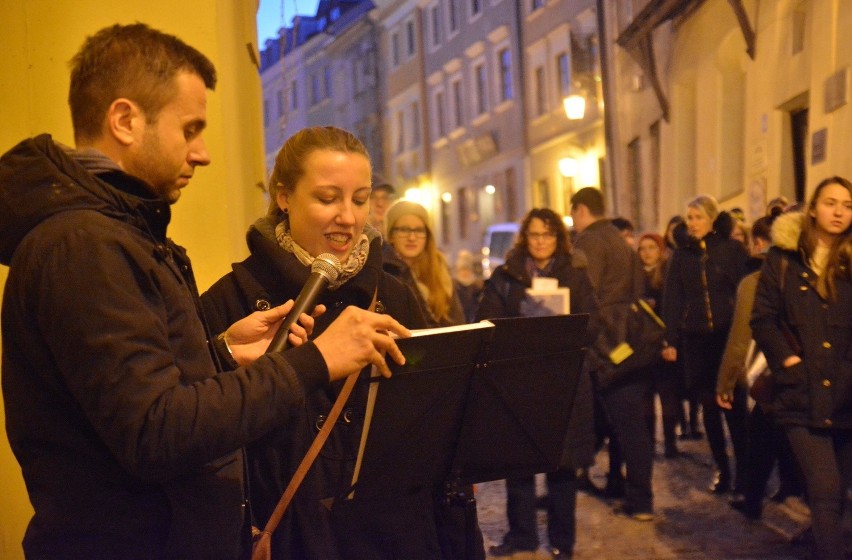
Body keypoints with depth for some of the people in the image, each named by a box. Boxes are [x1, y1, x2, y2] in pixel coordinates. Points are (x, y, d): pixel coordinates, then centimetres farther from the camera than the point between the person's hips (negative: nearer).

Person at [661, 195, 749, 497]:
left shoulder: (733, 249, 0)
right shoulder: (682, 254, 8)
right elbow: (672, 299, 6)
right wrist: (671, 340, 0)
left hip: (728, 336, -3)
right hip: (695, 339, 3)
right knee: (709, 405, 6)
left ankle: (743, 469, 8)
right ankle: (721, 469, 15)